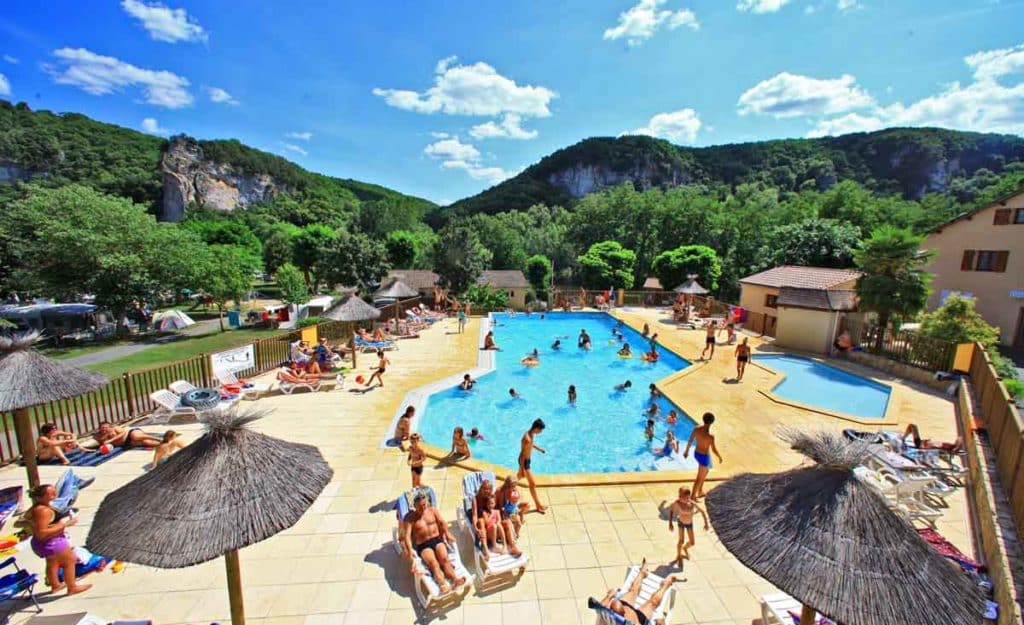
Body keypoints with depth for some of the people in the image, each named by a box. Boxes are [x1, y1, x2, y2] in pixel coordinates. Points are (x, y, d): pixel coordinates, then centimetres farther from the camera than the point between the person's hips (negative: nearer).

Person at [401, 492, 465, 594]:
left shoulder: (433, 511, 13)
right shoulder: (410, 518, 5)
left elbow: (442, 522, 6)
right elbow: (407, 535, -6)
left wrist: (447, 534, -13)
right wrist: (410, 549, -24)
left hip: (437, 539, 2)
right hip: (423, 545, -2)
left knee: (444, 558, -27)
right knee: (434, 563, -29)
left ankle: (454, 580, -46)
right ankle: (443, 585, -51)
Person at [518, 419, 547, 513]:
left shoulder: (531, 434, -6)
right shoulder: (527, 439, -34)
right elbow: (522, 454, -28)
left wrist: (539, 448, 27)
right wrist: (522, 469, -22)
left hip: (527, 459, 9)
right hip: (524, 461, -9)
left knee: (519, 477, 30)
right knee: (532, 484, 2)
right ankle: (538, 506, 17)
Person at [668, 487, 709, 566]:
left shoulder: (692, 503, -32)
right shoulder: (677, 503, -30)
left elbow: (702, 511, -16)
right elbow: (671, 510, -14)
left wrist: (706, 523, -12)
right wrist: (670, 523, -13)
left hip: (690, 523, 1)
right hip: (681, 522, -1)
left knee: (692, 543, 10)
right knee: (681, 541, -1)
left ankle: (685, 548, 46)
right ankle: (678, 556, 27)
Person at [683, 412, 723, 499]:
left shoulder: (696, 429, -14)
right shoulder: (710, 436, -33)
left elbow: (690, 441, 0)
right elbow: (714, 450, -21)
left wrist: (687, 451, 16)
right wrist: (720, 457, 1)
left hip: (696, 453, 7)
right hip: (704, 457, -7)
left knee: (705, 472, 31)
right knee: (700, 478, 14)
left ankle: (700, 492, 47)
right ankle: (693, 497, 27)